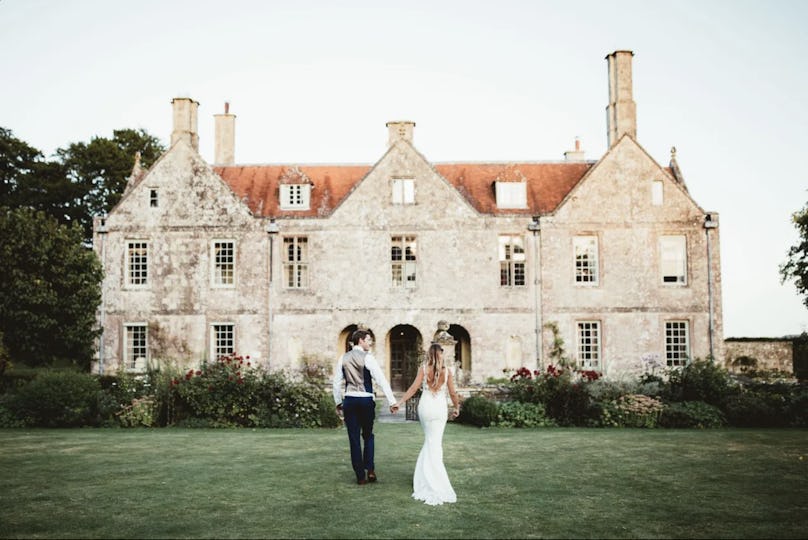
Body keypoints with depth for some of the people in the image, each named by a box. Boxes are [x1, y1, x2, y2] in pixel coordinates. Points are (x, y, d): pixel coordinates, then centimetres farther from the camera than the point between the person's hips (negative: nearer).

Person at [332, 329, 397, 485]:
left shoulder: (343, 358, 6)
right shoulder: (367, 357, -7)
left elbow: (337, 382, 9)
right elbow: (381, 380, -12)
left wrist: (338, 403, 19)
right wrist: (392, 401, -12)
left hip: (349, 400, 3)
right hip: (366, 400, -3)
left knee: (354, 439, 6)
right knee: (368, 435, 16)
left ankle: (360, 476, 10)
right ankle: (370, 469, 3)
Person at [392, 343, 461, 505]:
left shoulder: (423, 369, -1)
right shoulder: (447, 371, -1)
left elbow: (413, 388, -6)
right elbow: (452, 393, 5)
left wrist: (399, 403, -3)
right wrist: (456, 408, 20)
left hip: (425, 407, 1)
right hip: (440, 408, -1)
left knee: (429, 441, 18)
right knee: (435, 444, 3)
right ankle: (435, 483, 1)